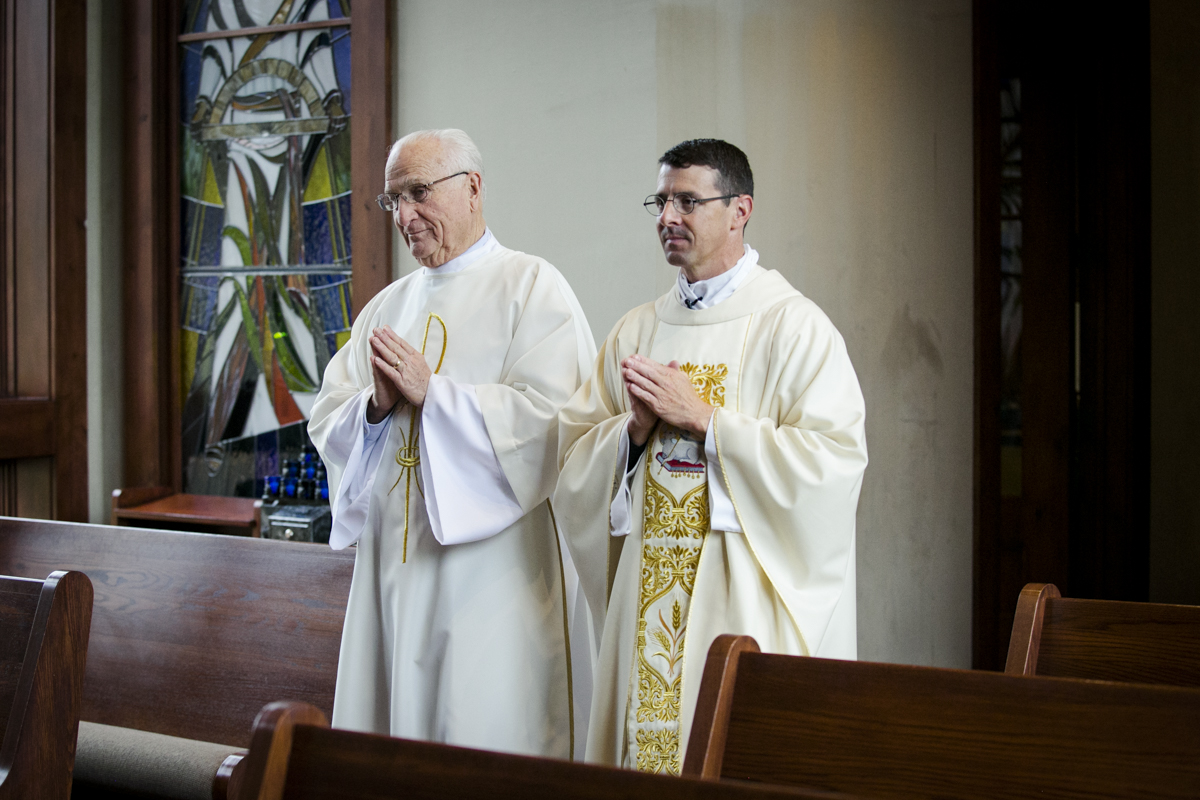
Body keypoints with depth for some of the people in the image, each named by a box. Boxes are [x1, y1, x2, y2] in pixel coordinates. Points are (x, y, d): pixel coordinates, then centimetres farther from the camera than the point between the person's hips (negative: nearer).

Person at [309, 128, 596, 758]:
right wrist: (377, 406, -7)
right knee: (393, 722, 8)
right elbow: (326, 422, 14)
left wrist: (431, 393, -15)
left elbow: (551, 414, -15)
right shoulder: (388, 307, 18)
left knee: (489, 733, -5)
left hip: (491, 562, -6)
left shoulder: (531, 287, -2)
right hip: (394, 562, 6)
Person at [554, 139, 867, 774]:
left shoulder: (794, 327, -5)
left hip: (743, 602, -4)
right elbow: (573, 456, 11)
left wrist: (701, 417, -15)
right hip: (650, 600, 5)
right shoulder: (636, 331, 12)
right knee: (647, 739, 6)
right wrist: (635, 427, -9)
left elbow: (833, 461, -16)